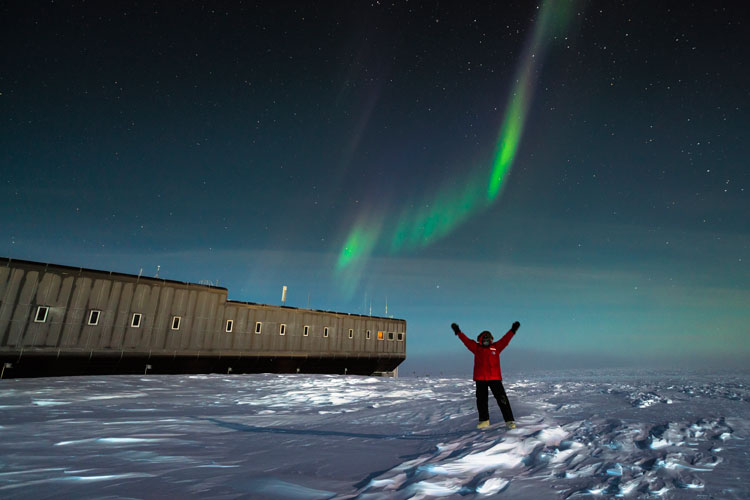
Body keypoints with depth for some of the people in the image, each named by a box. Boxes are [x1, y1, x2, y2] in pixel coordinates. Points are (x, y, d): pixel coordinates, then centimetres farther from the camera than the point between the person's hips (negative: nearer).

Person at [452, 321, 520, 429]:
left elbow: (505, 339, 0)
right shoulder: (476, 348, 6)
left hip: (495, 378, -1)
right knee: (481, 400, 11)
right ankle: (484, 420, 27)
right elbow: (466, 341, 0)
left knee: (502, 399, -4)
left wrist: (513, 330, -9)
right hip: (480, 379, 1)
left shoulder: (496, 347, 6)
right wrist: (458, 332, -7)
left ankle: (509, 421, 6)